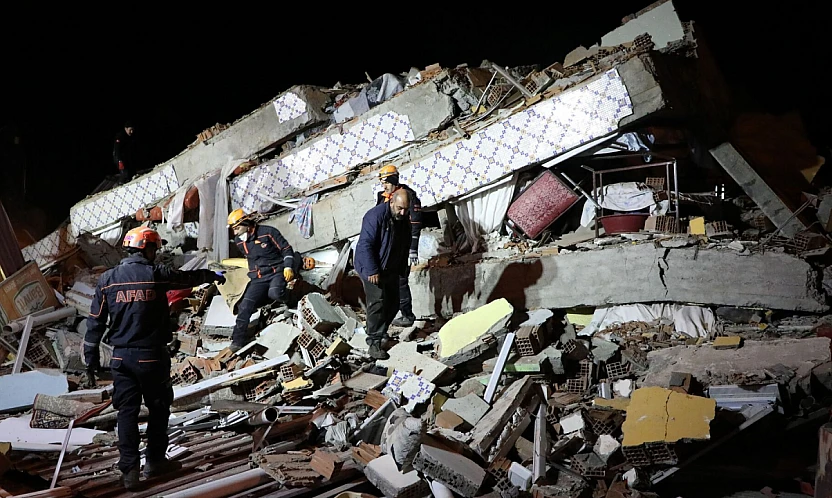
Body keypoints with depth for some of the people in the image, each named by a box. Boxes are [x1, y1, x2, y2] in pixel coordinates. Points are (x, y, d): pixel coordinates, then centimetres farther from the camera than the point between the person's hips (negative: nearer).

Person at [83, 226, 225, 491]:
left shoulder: (107, 279, 1)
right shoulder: (157, 274, -7)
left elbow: (95, 323, 2)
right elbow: (188, 277, 11)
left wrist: (91, 361, 9)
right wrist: (213, 275, 32)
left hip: (121, 358, 3)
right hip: (152, 357, -3)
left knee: (127, 412, 8)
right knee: (158, 409, 15)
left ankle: (129, 471, 6)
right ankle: (155, 461, 25)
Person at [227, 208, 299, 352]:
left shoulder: (268, 232, -8)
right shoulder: (240, 242, 10)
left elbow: (286, 249, -4)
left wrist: (288, 267, -15)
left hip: (277, 272, -5)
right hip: (258, 279, 5)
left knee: (274, 293, -37)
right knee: (245, 306, -12)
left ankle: (287, 297, -3)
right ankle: (238, 340, -8)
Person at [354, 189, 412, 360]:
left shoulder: (404, 221, 3)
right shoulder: (376, 216, -22)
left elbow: (404, 247, 15)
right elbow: (366, 245, -24)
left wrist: (401, 270, 15)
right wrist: (372, 271, -25)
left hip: (391, 269, 8)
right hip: (372, 269, -8)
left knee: (393, 303, 11)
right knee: (377, 304, -14)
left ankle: (381, 332, 30)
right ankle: (374, 344, -11)